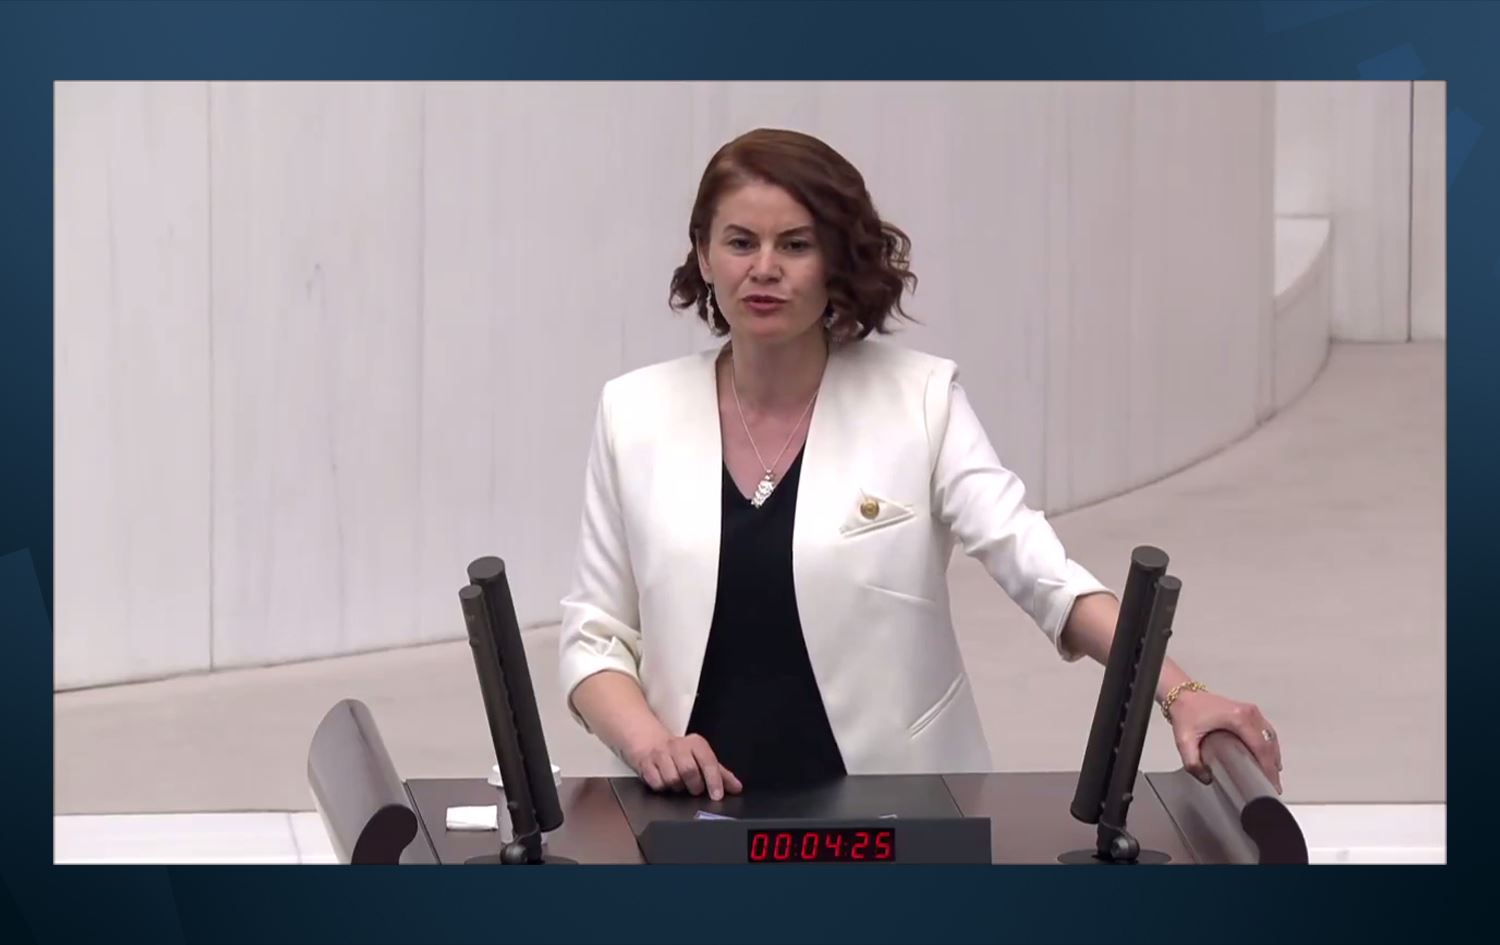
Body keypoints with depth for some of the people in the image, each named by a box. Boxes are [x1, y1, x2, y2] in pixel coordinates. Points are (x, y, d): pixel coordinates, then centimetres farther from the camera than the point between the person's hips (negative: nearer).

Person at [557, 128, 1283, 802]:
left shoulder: (919, 398, -1)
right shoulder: (634, 414, 5)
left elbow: (1041, 570, -10)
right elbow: (595, 636, 7)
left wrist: (1179, 695, -25)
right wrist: (645, 738, -13)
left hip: (893, 814, -1)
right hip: (705, 813, 1)